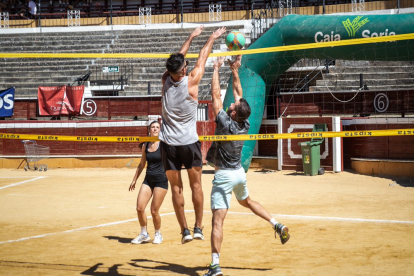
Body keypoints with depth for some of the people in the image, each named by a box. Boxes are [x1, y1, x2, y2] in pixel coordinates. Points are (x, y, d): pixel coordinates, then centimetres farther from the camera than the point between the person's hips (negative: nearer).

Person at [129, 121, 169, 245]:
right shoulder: (145, 146, 9)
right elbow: (142, 164, 19)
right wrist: (134, 180, 20)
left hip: (161, 180, -4)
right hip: (148, 179, 4)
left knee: (154, 211, -5)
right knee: (139, 208, -5)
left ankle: (158, 234, 18)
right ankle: (144, 234, 14)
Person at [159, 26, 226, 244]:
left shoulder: (166, 80, -4)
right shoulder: (191, 81, -12)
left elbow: (179, 57, 13)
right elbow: (202, 58, 4)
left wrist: (191, 37, 26)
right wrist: (212, 38, 20)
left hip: (168, 143, 2)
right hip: (189, 142, -2)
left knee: (176, 188, 5)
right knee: (196, 185, 9)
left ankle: (184, 230, 4)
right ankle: (198, 227, 9)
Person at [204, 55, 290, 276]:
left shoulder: (225, 124, -20)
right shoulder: (245, 125, -3)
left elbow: (216, 95, -16)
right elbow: (238, 93, 7)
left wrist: (216, 69, -9)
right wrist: (235, 70, 10)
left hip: (224, 175, -7)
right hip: (239, 173, 7)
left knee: (217, 220, -10)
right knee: (247, 202, 35)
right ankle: (277, 226, 28)